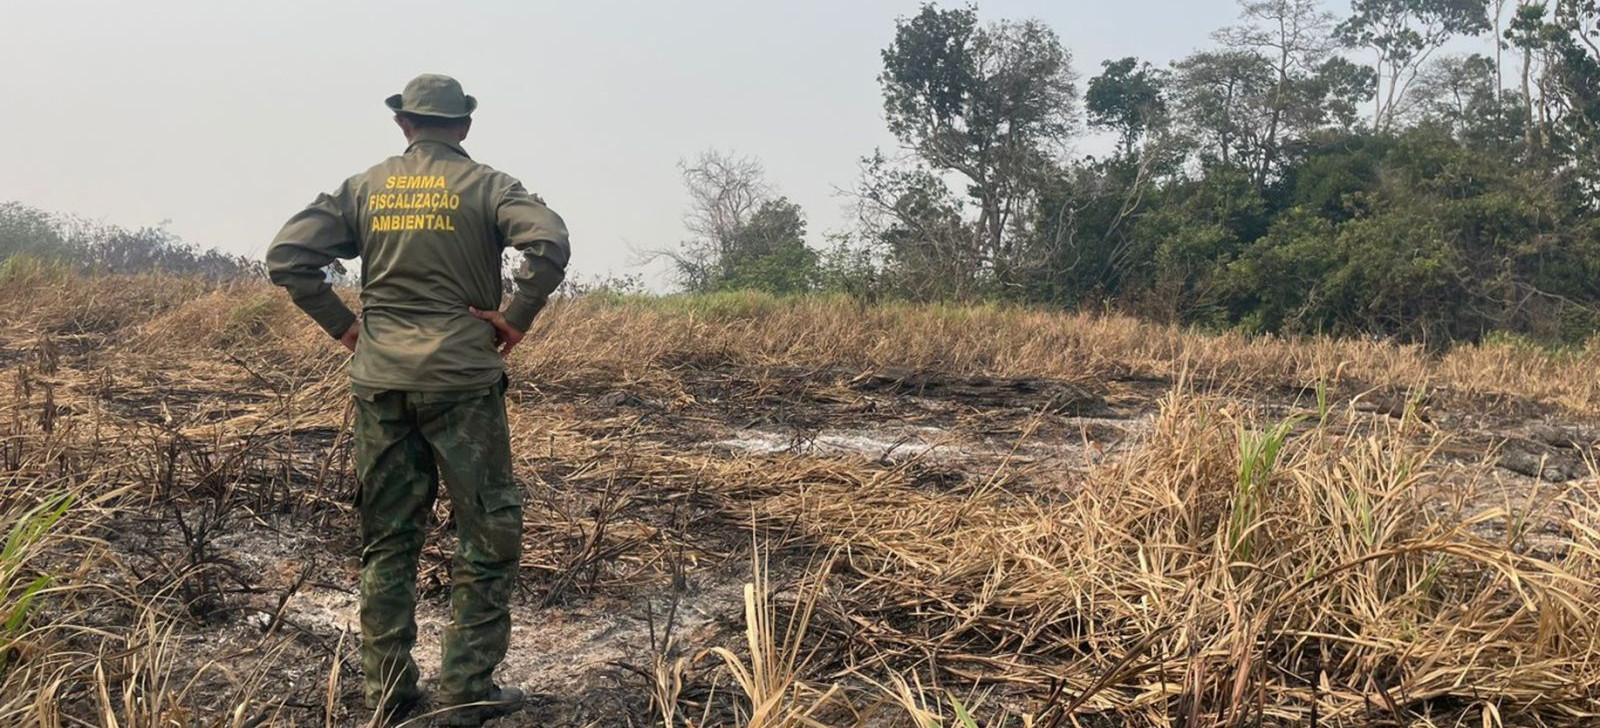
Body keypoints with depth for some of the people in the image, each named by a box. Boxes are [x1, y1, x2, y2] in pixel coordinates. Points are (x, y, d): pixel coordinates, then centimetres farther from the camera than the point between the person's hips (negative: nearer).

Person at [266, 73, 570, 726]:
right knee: (489, 534, 6)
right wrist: (516, 317, -8)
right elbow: (549, 243, -19)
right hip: (463, 381, -4)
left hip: (379, 383, 4)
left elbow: (285, 258, 2)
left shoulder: (364, 188, 9)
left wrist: (342, 324, 8)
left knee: (387, 541, 12)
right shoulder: (486, 186, -1)